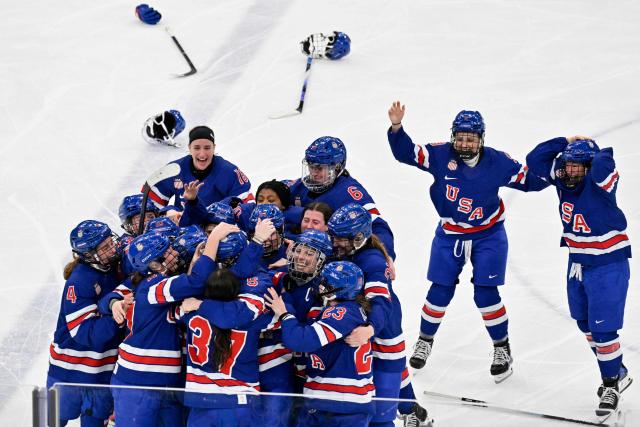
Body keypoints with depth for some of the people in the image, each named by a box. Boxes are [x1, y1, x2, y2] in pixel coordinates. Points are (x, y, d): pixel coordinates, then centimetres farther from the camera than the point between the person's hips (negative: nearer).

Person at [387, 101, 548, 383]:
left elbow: (530, 180, -5)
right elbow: (406, 153, -16)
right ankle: (425, 340, 29)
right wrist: (396, 127, -31)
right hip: (450, 233, 1)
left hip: (488, 235, -1)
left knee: (485, 293, -6)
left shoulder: (497, 162, -13)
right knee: (440, 292, 6)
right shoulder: (441, 155, -14)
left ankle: (502, 348, 11)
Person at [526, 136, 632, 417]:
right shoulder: (563, 180, -4)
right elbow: (535, 160, -4)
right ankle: (617, 374, 36)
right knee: (586, 325, 19)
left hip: (608, 265, -8)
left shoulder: (599, 183, -22)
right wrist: (565, 143, -10)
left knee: (602, 330, -9)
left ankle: (612, 385, 7)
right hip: (578, 263, 8)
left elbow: (602, 168, -44)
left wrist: (601, 155, -22)